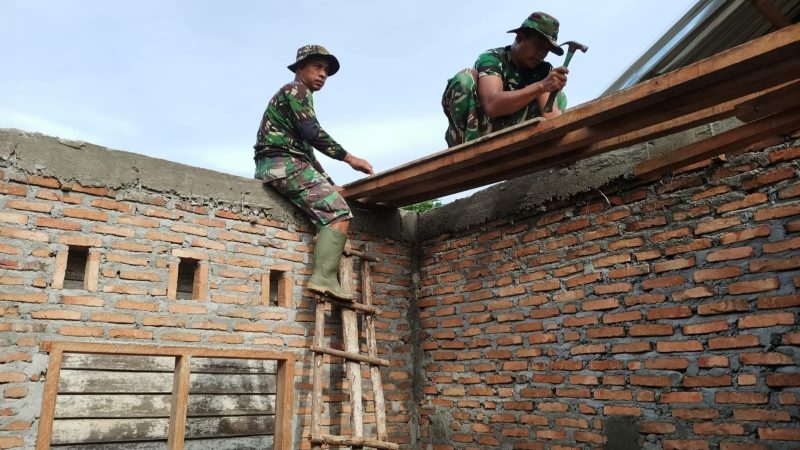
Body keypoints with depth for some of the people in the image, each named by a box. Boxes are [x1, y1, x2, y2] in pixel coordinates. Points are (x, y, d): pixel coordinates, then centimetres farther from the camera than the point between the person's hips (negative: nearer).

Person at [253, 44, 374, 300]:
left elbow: (305, 149, 26)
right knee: (338, 212, -17)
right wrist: (349, 158, -13)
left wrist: (329, 184, 18)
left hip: (276, 166, 10)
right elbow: (312, 133, -16)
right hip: (284, 163, -10)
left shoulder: (294, 96, 31)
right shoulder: (296, 90, 1)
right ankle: (324, 278, -28)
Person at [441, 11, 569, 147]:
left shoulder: (542, 71, 1)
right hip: (472, 138, -5)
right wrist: (541, 86, -42)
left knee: (559, 97, -1)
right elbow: (492, 105, -35)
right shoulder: (491, 58, -15)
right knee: (465, 78, -26)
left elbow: (550, 111, -14)